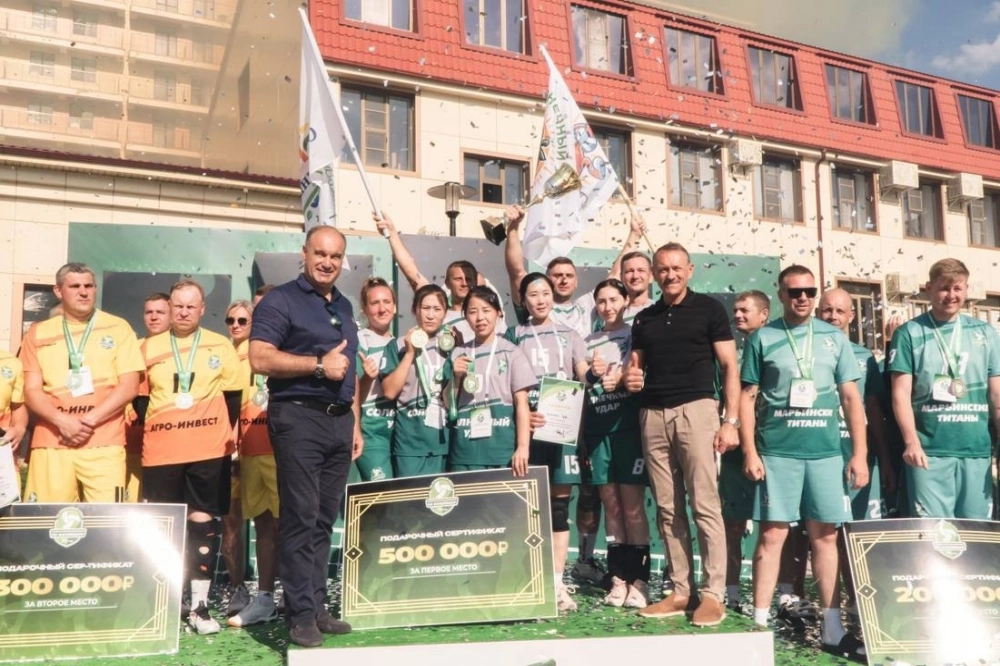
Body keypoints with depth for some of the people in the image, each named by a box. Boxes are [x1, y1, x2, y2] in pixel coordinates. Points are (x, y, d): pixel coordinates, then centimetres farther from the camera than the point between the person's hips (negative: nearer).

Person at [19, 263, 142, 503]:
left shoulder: (118, 328, 7)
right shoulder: (38, 334, 12)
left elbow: (129, 386, 0)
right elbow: (32, 390, 6)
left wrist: (89, 421, -11)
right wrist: (62, 421, -12)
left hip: (104, 445, -2)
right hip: (50, 444, 2)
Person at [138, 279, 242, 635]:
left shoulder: (221, 347, 5)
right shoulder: (149, 348, 10)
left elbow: (233, 395, 8)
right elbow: (139, 396, 14)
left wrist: (224, 432, -1)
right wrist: (152, 429, 2)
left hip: (209, 450, -1)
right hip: (160, 451, 1)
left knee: (203, 522, 3)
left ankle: (200, 606, 10)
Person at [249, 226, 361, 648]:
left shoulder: (344, 306, 19)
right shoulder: (280, 300, -4)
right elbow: (260, 360, -15)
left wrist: (355, 423, 17)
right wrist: (319, 364, -16)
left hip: (339, 420, 7)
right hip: (298, 417, -7)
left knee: (324, 518, 10)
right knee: (300, 517, -5)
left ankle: (318, 607, 17)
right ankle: (301, 614, 1)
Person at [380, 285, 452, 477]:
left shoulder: (451, 345, 10)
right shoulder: (399, 345, 2)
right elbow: (390, 391, -7)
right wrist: (410, 353, -9)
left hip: (444, 438, 3)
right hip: (410, 439, -3)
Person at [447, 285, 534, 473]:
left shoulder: (511, 353, 1)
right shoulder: (458, 354, 9)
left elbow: (522, 403, -4)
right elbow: (449, 405, 13)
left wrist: (522, 447, -13)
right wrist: (456, 377, -4)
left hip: (501, 447, -2)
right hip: (465, 448, 2)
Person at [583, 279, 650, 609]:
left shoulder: (637, 336, 5)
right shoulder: (588, 343, 15)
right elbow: (581, 390, 15)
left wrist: (621, 378, -20)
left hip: (629, 428, -3)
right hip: (598, 431, 3)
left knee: (632, 506, -5)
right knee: (611, 506, 5)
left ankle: (639, 579, 0)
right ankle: (618, 578, 11)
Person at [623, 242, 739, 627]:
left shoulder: (709, 309, 4)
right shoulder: (644, 318, 17)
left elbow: (729, 367, 0)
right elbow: (635, 366, 23)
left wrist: (731, 420, -9)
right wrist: (630, 378, -2)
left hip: (695, 409, -4)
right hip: (653, 415, 5)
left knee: (704, 505, -6)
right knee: (667, 509, 6)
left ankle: (713, 594, 0)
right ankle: (681, 591, 13)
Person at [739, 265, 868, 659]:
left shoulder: (834, 338, 10)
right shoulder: (762, 339, 3)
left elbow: (851, 397, 9)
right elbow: (748, 398, 2)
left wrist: (860, 453, 3)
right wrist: (749, 452, -6)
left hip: (826, 452, 2)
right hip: (776, 452, -2)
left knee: (825, 536, 6)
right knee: (772, 536, -2)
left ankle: (832, 628, 14)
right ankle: (760, 622, 5)